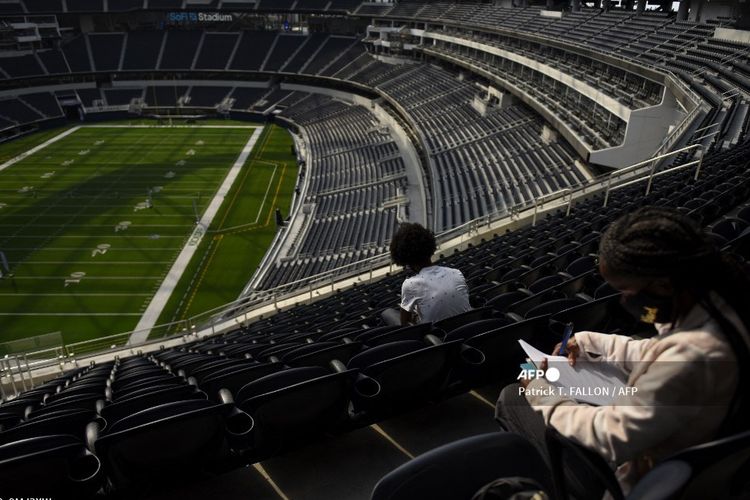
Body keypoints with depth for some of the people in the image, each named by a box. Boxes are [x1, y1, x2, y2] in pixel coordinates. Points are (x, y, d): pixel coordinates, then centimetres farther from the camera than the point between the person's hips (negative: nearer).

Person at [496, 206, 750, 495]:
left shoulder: (691, 357, -39)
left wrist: (541, 394, -16)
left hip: (632, 477, -8)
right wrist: (588, 343, 5)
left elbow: (613, 440, -29)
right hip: (647, 441, 8)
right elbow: (654, 354, 10)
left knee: (512, 399, 1)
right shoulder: (713, 302, -11)